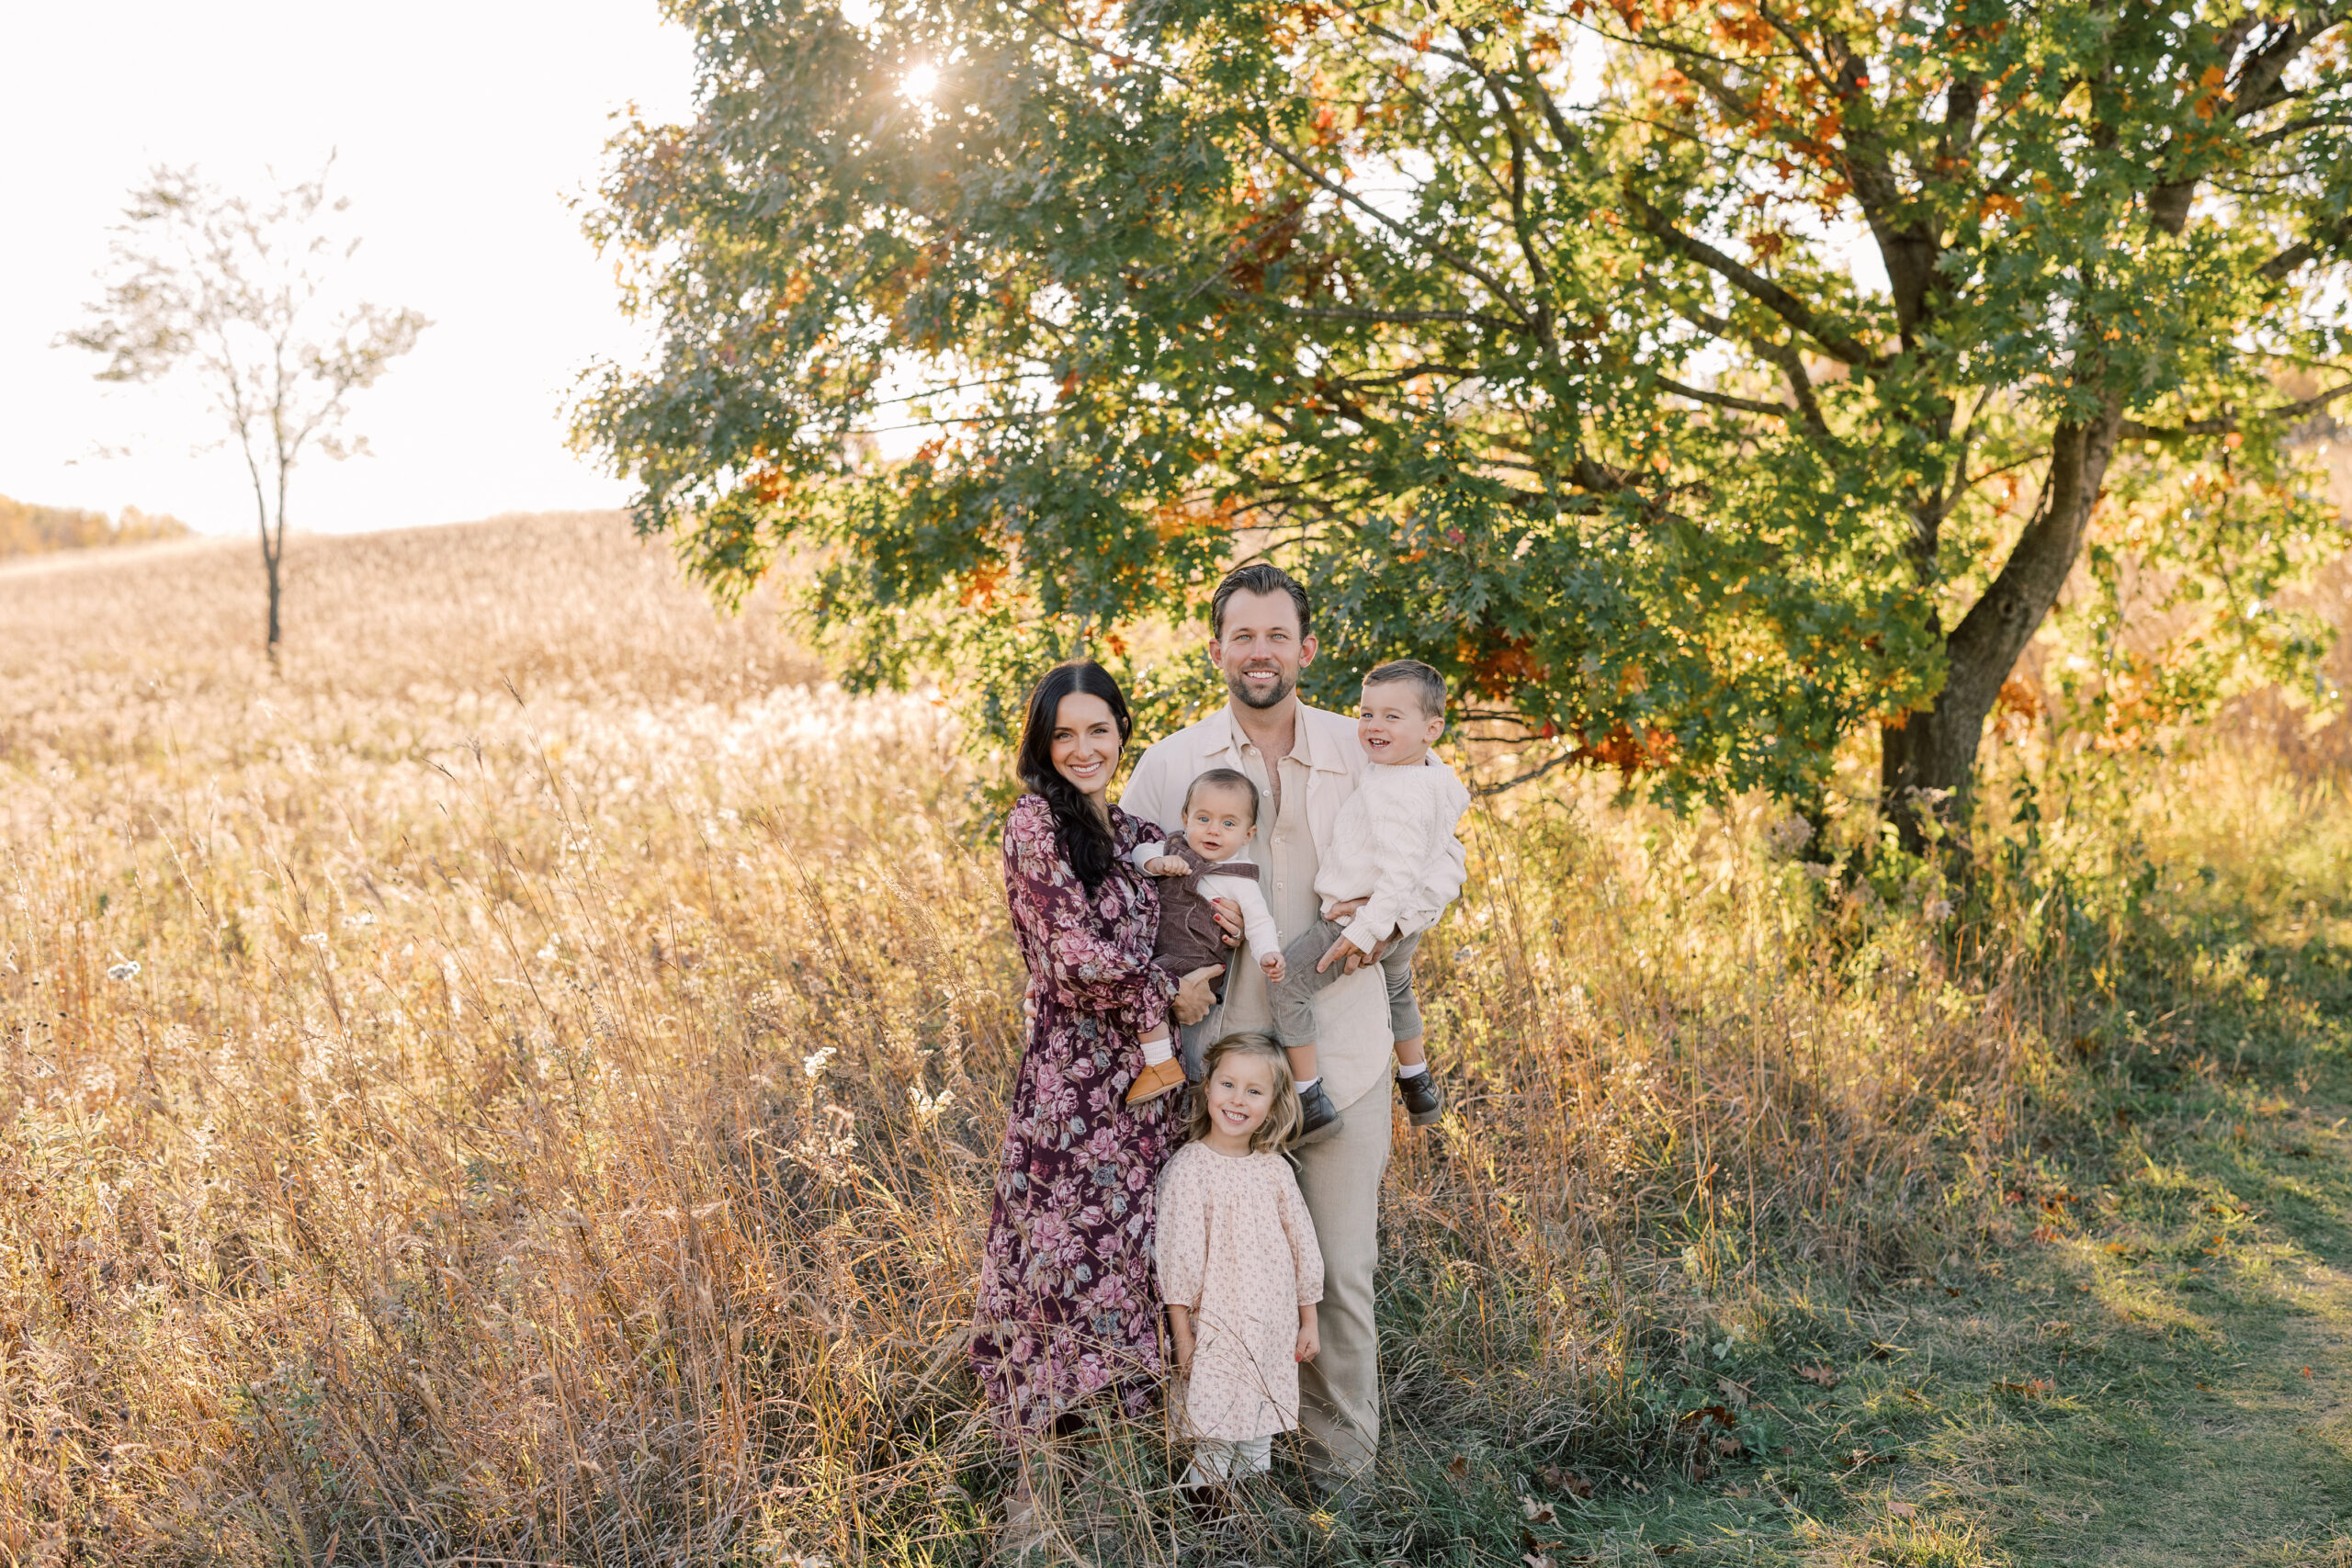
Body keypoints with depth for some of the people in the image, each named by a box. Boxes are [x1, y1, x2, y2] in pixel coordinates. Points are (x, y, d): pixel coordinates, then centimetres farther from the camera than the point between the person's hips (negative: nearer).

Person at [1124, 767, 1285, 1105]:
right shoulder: (1178, 848, 7)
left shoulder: (1238, 882, -12)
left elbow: (1259, 922, -12)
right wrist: (1157, 862, -14)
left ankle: (1161, 1065, -20)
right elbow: (1140, 851, 9)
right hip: (1164, 957, 8)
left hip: (1196, 966, -8)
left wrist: (1268, 954, -31)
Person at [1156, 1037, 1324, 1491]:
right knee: (1214, 1436, -1)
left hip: (1273, 1333, 5)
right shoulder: (1188, 1170, -11)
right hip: (1215, 1330, -4)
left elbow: (1302, 1246, 10)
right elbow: (1179, 1257, -10)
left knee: (1260, 1432, 15)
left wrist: (1308, 1322, 11)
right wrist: (1182, 1334, -10)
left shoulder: (1275, 1169, 2)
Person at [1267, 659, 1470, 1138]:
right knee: (1396, 985, 35)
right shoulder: (1434, 777, 3)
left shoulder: (1398, 793, -28)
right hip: (1409, 920, 11)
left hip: (1374, 915, -10)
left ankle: (1310, 1104, -11)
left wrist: (1367, 930, -31)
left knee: (1287, 980, -9)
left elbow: (1402, 869, -32)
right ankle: (1417, 1082, 53)